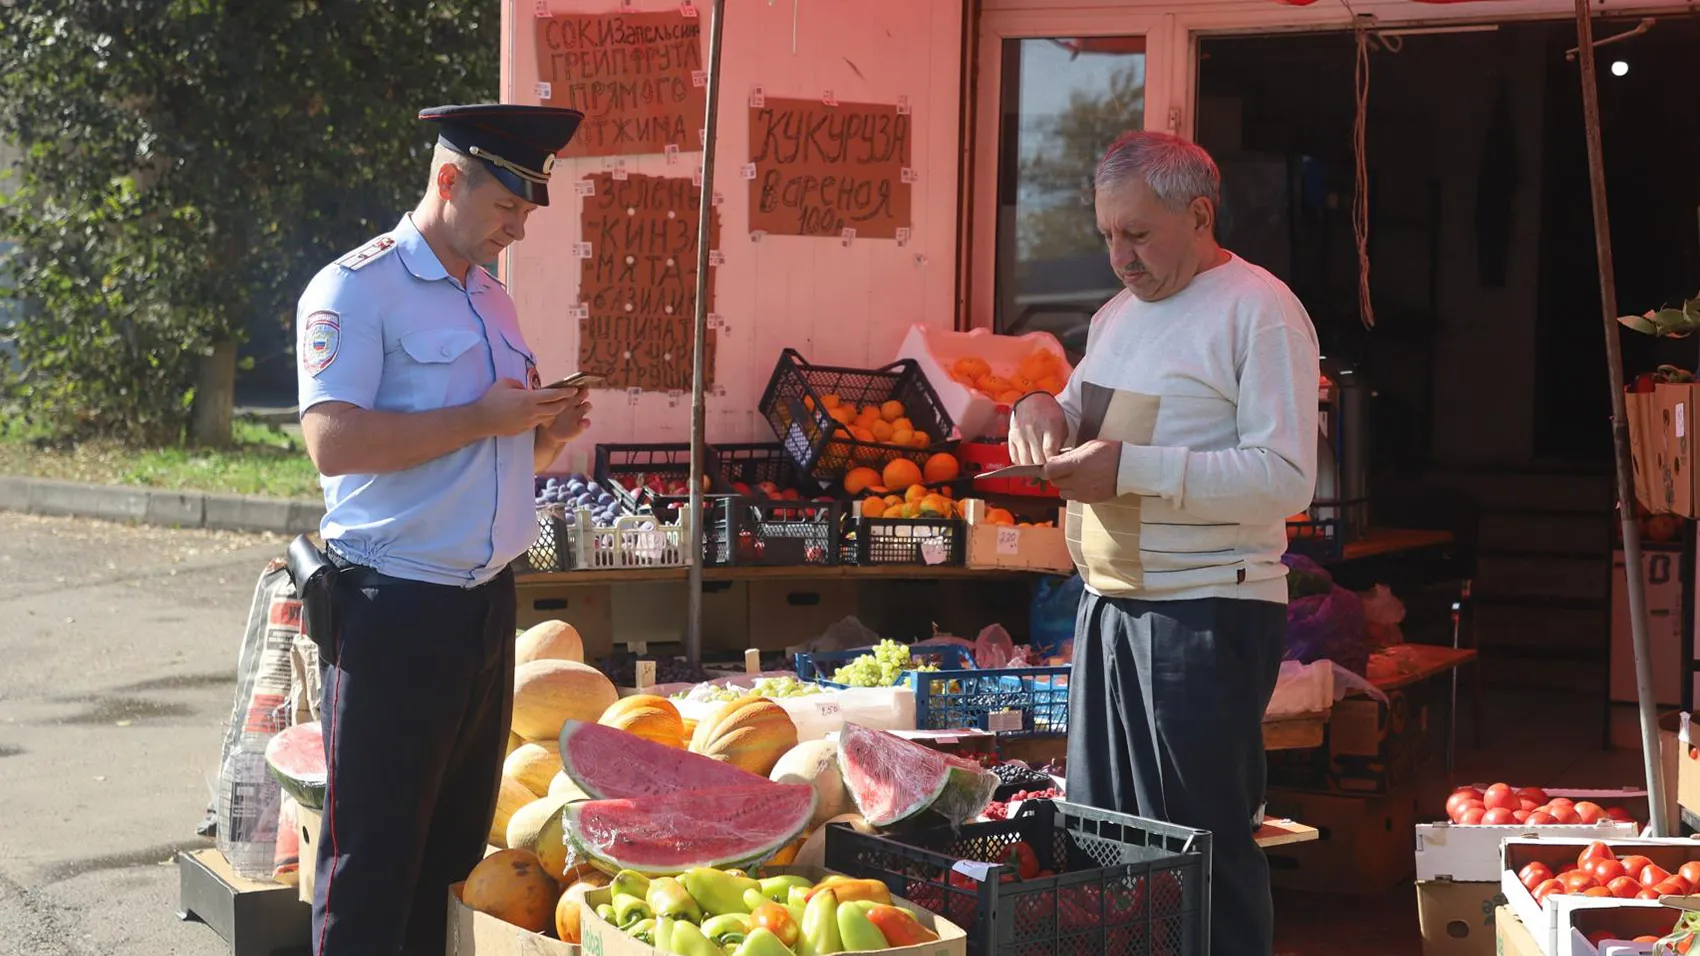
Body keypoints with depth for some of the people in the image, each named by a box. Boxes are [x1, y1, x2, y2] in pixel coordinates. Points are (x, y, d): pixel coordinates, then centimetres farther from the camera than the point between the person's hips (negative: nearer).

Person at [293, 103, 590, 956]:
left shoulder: (494, 300, 16)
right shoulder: (356, 289, -9)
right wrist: (482, 418, -18)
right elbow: (333, 441, -21)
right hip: (393, 606, -8)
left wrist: (547, 433, 4)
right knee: (374, 854, -2)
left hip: (486, 598, 8)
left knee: (459, 839, 12)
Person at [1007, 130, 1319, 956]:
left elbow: (1287, 479, -18)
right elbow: (1090, 422, 29)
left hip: (1207, 615, -8)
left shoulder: (1260, 312, -10)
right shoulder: (1118, 314, 16)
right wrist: (1046, 411, 5)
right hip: (1107, 604, 8)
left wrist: (1132, 469, -23)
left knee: (1204, 849, -4)